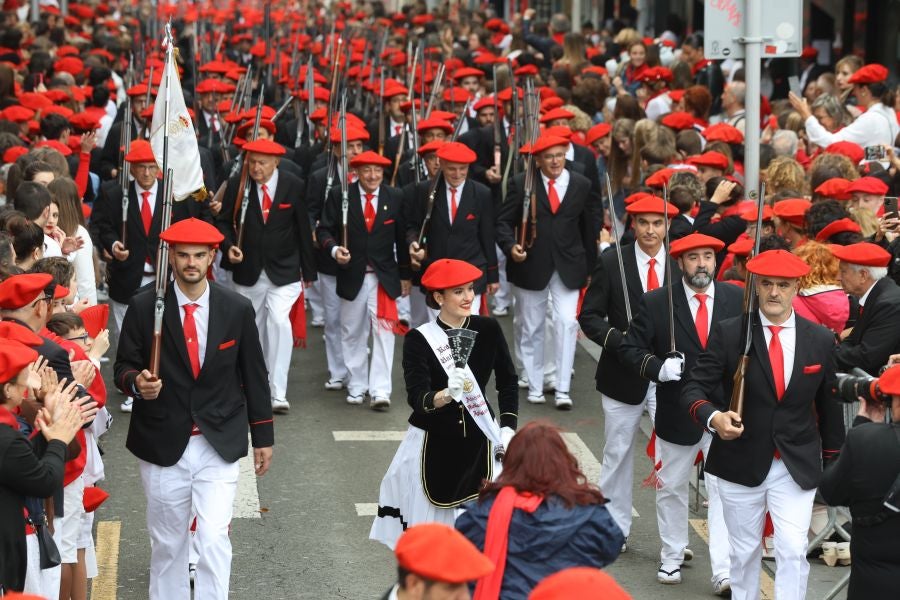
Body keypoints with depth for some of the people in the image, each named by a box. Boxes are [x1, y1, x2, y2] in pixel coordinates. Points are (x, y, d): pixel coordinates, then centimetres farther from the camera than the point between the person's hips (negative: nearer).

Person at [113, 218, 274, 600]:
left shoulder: (237, 309, -1)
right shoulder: (144, 307, -5)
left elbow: (254, 375, 6)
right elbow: (123, 367, 2)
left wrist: (263, 436, 8)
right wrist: (137, 382, -22)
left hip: (220, 444, 0)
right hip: (163, 445, 0)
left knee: (215, 539, -10)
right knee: (167, 543, 11)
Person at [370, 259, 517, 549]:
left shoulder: (488, 329, -2)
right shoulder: (419, 339, -12)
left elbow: (508, 383, 11)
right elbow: (417, 398, -23)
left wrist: (508, 428, 2)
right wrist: (447, 394, -42)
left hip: (480, 440, 2)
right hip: (433, 446, -2)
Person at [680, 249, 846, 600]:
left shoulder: (821, 340, -1)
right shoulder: (728, 333, -7)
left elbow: (829, 406, 8)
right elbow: (693, 389, -10)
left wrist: (832, 462, 12)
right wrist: (713, 417, -31)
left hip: (798, 468, 0)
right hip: (741, 464, 0)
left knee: (793, 551, -9)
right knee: (744, 552, 13)